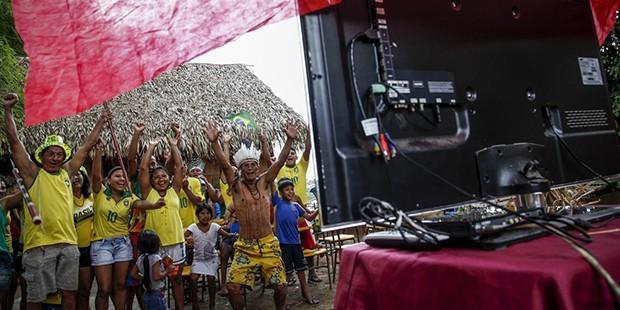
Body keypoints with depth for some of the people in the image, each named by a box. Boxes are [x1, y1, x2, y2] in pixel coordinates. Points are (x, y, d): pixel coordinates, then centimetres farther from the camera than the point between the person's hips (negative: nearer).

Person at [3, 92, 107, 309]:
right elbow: (13, 140, -3)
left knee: (69, 292, 11)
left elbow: (87, 146, 18)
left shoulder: (66, 172, 13)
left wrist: (101, 122, 23)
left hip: (68, 243, 4)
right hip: (39, 244, -4)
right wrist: (8, 109, -6)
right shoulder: (33, 173, 2)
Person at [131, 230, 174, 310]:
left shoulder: (140, 259, 3)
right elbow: (156, 276, -25)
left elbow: (133, 274, 6)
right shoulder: (155, 258, -19)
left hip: (147, 294, 8)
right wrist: (167, 270, -12)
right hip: (157, 294, -8)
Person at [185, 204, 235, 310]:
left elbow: (227, 235, -15)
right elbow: (183, 236, -23)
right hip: (198, 258, 0)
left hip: (212, 257, 0)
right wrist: (187, 238, -45)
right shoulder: (193, 227, -10)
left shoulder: (214, 226, -9)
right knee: (193, 278, -17)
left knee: (211, 278, -14)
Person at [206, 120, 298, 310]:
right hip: (245, 246, -1)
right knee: (233, 288, -9)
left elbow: (280, 162, -5)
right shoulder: (237, 186, -1)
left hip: (268, 244, 1)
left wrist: (290, 139, -16)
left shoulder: (264, 182, 5)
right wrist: (214, 143, -27)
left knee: (280, 286, 1)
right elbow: (224, 165, -14)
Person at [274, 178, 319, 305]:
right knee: (285, 271, 3)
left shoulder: (295, 205, 9)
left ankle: (306, 294, 27)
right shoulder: (278, 202, -4)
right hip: (283, 242, -5)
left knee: (300, 268, 14)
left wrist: (319, 210, -1)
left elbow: (309, 217, 13)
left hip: (295, 241, 5)